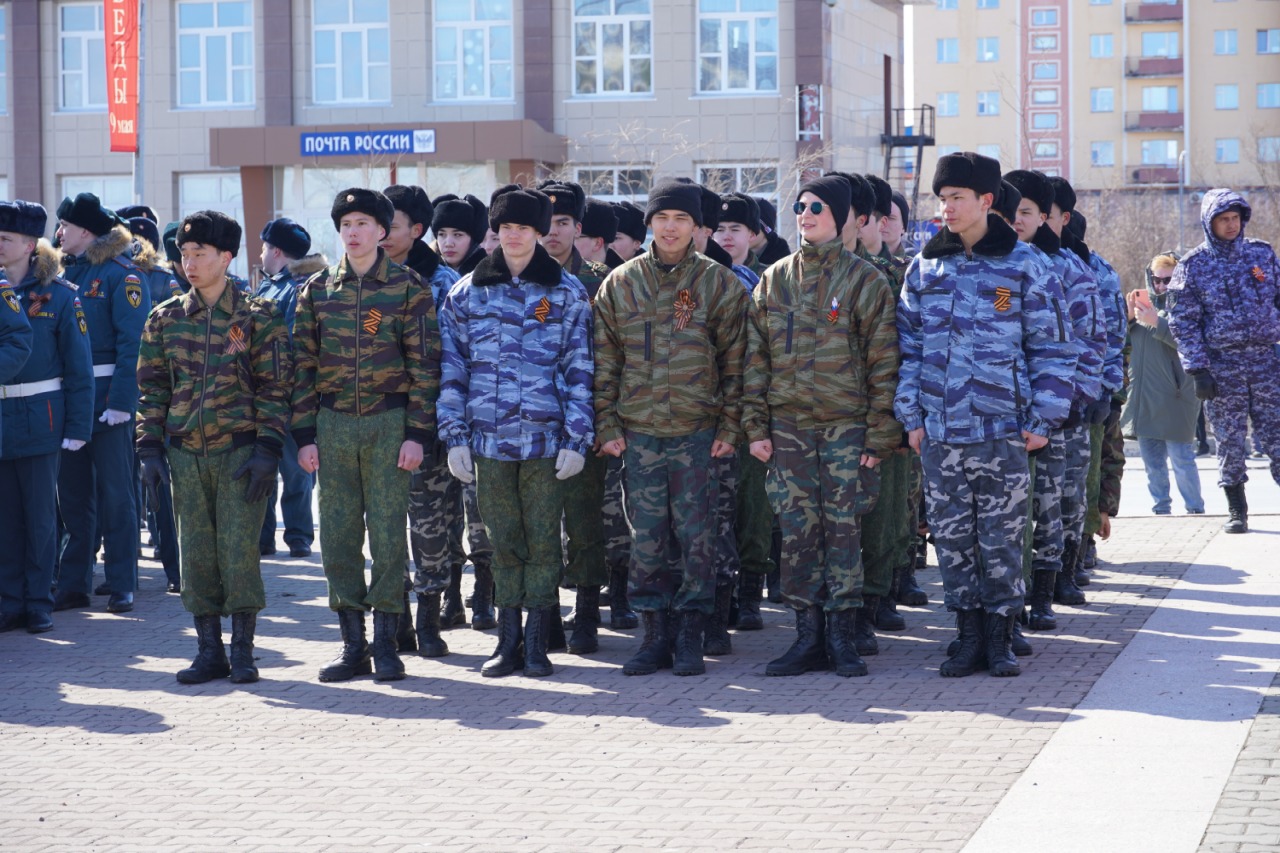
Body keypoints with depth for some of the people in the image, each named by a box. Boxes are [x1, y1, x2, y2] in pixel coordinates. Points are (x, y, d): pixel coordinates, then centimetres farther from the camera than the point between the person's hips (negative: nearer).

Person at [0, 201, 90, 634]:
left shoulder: (59, 294, -4)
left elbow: (79, 366, -4)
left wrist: (77, 427, -8)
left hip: (39, 418, -3)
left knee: (40, 513, 4)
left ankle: (39, 602, 13)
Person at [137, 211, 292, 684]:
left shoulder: (258, 317, -2)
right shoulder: (165, 318, 7)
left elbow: (275, 388, -3)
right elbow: (151, 388, 10)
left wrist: (267, 450, -10)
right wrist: (150, 449, 2)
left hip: (241, 450, -3)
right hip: (186, 454, 3)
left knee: (240, 548, -4)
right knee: (196, 552, 5)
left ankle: (243, 651, 6)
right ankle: (209, 651, 13)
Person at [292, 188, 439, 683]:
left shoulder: (409, 288, 0)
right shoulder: (317, 291, 9)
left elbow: (423, 363, -2)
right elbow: (304, 365, 9)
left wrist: (417, 433, -9)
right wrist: (304, 435, 3)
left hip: (388, 424, -3)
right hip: (333, 425, 3)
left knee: (388, 533, -1)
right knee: (338, 535, 4)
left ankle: (386, 643, 8)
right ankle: (352, 645, 12)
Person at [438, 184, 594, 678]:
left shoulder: (567, 293, 5)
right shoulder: (467, 293, 8)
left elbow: (579, 371, 3)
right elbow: (452, 370, 8)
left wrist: (577, 439, -4)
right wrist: (455, 436, 0)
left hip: (546, 438, -1)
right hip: (489, 438, 1)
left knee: (543, 541, 1)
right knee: (503, 542, 5)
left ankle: (537, 643, 8)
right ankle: (508, 641, 11)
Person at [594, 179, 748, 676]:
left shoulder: (719, 284, 2)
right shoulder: (620, 284, 7)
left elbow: (735, 361, 3)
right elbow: (604, 361, 8)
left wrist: (729, 426, -3)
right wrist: (607, 426, 1)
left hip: (698, 431, -2)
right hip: (638, 431, 2)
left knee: (696, 535, 0)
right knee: (646, 537, 4)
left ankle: (691, 637, 8)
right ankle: (655, 636, 12)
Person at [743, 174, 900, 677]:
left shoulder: (863, 280, 0)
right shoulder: (774, 280, 10)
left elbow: (883, 361, -2)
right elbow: (756, 358, 10)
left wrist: (879, 432, -8)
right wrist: (756, 426, 3)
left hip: (846, 425, -3)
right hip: (788, 426, 3)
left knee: (843, 527, -1)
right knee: (796, 531, 3)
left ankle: (841, 636, 7)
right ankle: (809, 638, 9)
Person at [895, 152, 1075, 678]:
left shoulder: (1023, 265, 0)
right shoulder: (925, 267, 8)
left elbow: (1051, 347, 1)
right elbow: (908, 345, 10)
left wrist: (1043, 418, -5)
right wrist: (911, 415, 3)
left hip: (1003, 428, -3)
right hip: (939, 430, 3)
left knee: (1001, 537, 2)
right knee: (952, 537, 6)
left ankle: (1000, 637, 13)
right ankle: (969, 635, 15)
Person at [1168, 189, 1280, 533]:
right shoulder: (1193, 266, 0)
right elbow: (1183, 323, -2)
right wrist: (1198, 370, -9)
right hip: (1222, 366, -1)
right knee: (1229, 441, 2)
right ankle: (1237, 511, 12)